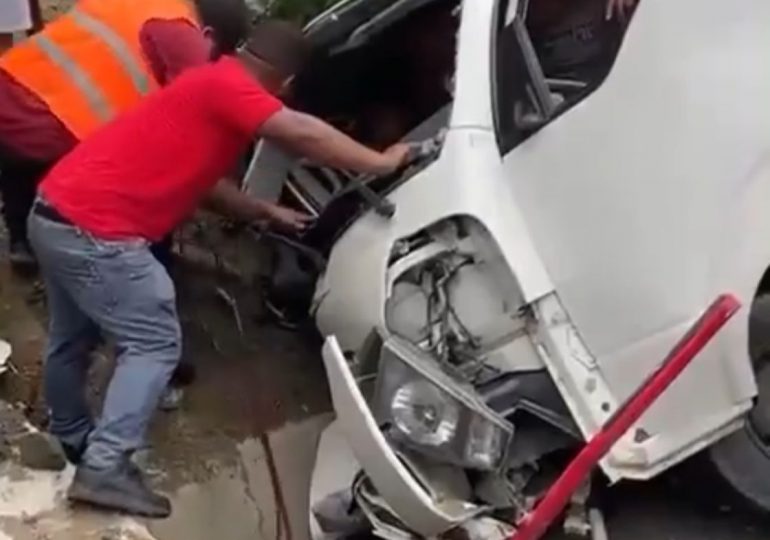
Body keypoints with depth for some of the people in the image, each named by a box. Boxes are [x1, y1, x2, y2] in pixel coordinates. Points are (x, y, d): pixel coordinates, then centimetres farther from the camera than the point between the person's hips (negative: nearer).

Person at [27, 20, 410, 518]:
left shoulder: (210, 84, 19)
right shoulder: (225, 85, -12)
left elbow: (199, 175, 26)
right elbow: (302, 133, -22)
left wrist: (267, 212, 29)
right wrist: (381, 163, -14)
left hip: (57, 212, 10)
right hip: (94, 230, -10)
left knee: (72, 337, 25)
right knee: (155, 344, -2)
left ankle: (73, 438, 44)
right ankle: (105, 468, -3)